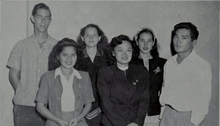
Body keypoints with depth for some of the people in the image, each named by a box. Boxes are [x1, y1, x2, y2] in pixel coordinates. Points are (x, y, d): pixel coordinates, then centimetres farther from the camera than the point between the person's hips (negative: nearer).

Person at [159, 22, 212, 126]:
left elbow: (203, 101, -8)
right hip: (167, 114, 4)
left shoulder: (202, 66, -8)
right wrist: (162, 114, 8)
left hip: (186, 116, -4)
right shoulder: (169, 63, 7)